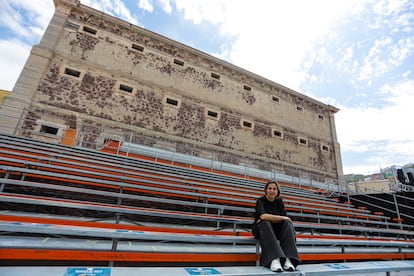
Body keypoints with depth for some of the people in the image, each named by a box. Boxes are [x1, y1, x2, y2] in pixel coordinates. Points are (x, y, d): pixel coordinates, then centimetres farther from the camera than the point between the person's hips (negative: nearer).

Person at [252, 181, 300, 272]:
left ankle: (288, 260, -39)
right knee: (265, 222, -36)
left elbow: (284, 218, -12)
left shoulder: (279, 202, 1)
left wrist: (268, 218, -24)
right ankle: (274, 260, -50)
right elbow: (262, 216, -31)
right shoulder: (260, 201, -12)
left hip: (275, 230, 4)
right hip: (261, 229, -3)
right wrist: (282, 218, -25)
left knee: (288, 223, -25)